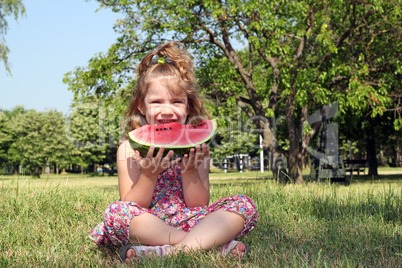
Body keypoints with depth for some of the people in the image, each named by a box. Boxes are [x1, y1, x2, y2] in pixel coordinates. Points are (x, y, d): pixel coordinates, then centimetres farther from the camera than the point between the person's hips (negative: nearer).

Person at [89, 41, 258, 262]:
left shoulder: (196, 147, 4)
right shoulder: (130, 149, 0)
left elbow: (200, 206, 0)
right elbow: (130, 207, -6)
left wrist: (190, 170, -15)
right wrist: (149, 174, -20)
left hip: (188, 223, 2)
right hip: (148, 225, -1)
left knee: (243, 206, -18)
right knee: (116, 212, -33)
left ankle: (171, 250, -38)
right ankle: (217, 243, -32)